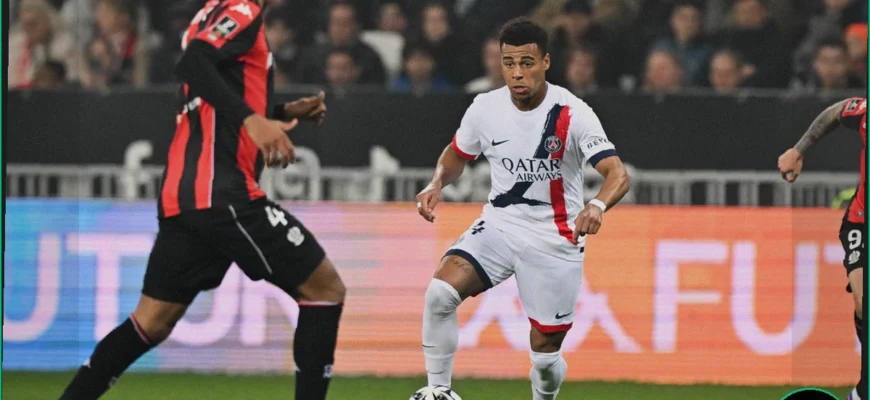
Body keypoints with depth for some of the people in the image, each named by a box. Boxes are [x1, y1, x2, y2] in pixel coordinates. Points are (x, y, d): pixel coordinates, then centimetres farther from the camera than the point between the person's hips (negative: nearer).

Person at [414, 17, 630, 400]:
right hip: (499, 225, 3)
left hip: (555, 240, -3)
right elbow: (456, 154, 16)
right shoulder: (485, 108, -5)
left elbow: (618, 175, -27)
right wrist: (436, 185, -6)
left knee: (545, 350, 3)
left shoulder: (572, 113, -18)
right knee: (440, 292, -24)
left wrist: (597, 206, -49)